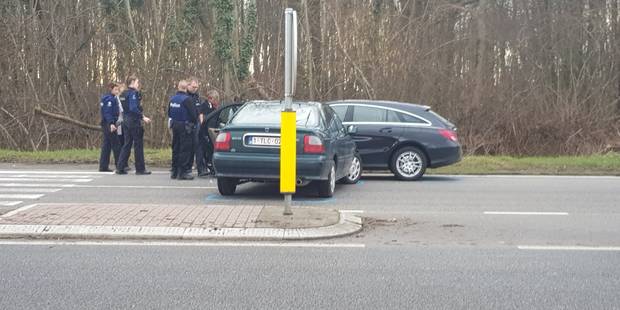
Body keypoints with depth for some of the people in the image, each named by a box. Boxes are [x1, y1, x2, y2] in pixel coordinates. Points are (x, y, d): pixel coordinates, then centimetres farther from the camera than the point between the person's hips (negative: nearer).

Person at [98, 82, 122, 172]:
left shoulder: (105, 98, 19)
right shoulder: (109, 99, -12)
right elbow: (107, 112, -20)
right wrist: (111, 123, -27)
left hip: (105, 124, 10)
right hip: (109, 124, -10)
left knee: (106, 146, 10)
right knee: (116, 145, -7)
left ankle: (103, 166, 10)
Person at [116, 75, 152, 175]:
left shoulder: (124, 94, 15)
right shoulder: (133, 93, -13)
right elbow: (133, 108, -23)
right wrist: (143, 117, -19)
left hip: (126, 121, 9)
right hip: (134, 122, -9)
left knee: (127, 144, 12)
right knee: (138, 145, -2)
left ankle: (120, 168, 10)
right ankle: (140, 169, 2)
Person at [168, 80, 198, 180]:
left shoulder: (172, 99, 6)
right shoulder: (187, 99, -17)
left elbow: (169, 113, 14)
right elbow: (193, 114, -17)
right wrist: (194, 122, 1)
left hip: (175, 125, 7)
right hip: (185, 126, -7)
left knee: (175, 149, 14)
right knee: (185, 149, -2)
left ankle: (174, 171, 18)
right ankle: (183, 172, -3)